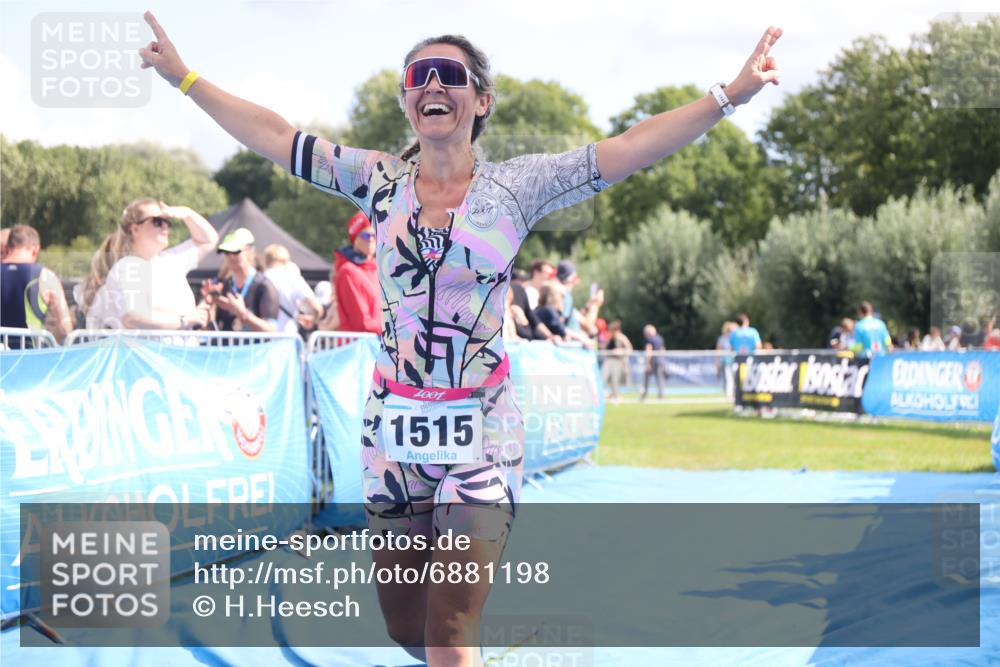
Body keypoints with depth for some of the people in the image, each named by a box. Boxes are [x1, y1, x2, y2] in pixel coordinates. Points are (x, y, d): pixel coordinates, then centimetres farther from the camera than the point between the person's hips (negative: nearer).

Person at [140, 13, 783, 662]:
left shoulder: (515, 186, -1)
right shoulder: (379, 178, 5)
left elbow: (628, 149, -8)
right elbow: (275, 136, 7)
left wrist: (730, 96, -15)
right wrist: (185, 78, 7)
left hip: (482, 434, -3)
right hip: (393, 425, 3)